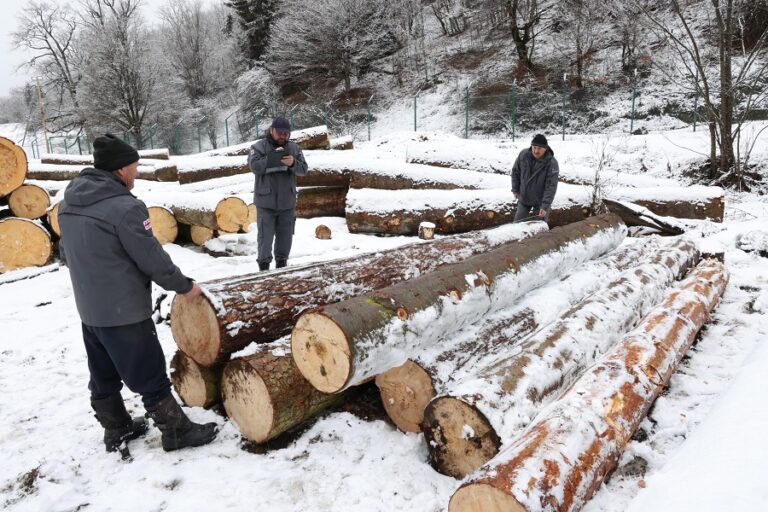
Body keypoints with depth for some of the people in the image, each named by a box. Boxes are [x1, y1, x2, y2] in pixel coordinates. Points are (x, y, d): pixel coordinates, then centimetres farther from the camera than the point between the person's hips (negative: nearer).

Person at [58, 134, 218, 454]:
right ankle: (177, 431, 17)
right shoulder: (124, 207, -21)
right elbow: (152, 259, -17)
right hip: (124, 311, -8)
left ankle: (116, 430, 34)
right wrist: (184, 286, -4)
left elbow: (66, 253, 16)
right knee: (149, 376, 4)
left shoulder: (68, 202, 5)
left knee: (103, 377, 19)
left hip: (89, 310, 8)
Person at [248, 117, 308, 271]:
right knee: (265, 236, 0)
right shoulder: (259, 147, -5)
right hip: (266, 202, -3)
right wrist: (273, 157, -29)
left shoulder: (294, 148, 5)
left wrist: (293, 163, -24)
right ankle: (264, 265, 13)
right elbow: (255, 166, -20)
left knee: (286, 236, 13)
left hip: (288, 202, 4)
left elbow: (303, 170, -3)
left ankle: (281, 264, 29)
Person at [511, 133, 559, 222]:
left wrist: (545, 206, -29)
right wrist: (515, 189, 7)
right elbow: (515, 172, 4)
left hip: (540, 200, -3)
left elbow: (551, 187, -24)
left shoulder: (552, 163, -23)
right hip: (523, 198, 3)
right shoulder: (523, 155, -13)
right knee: (518, 223, 11)